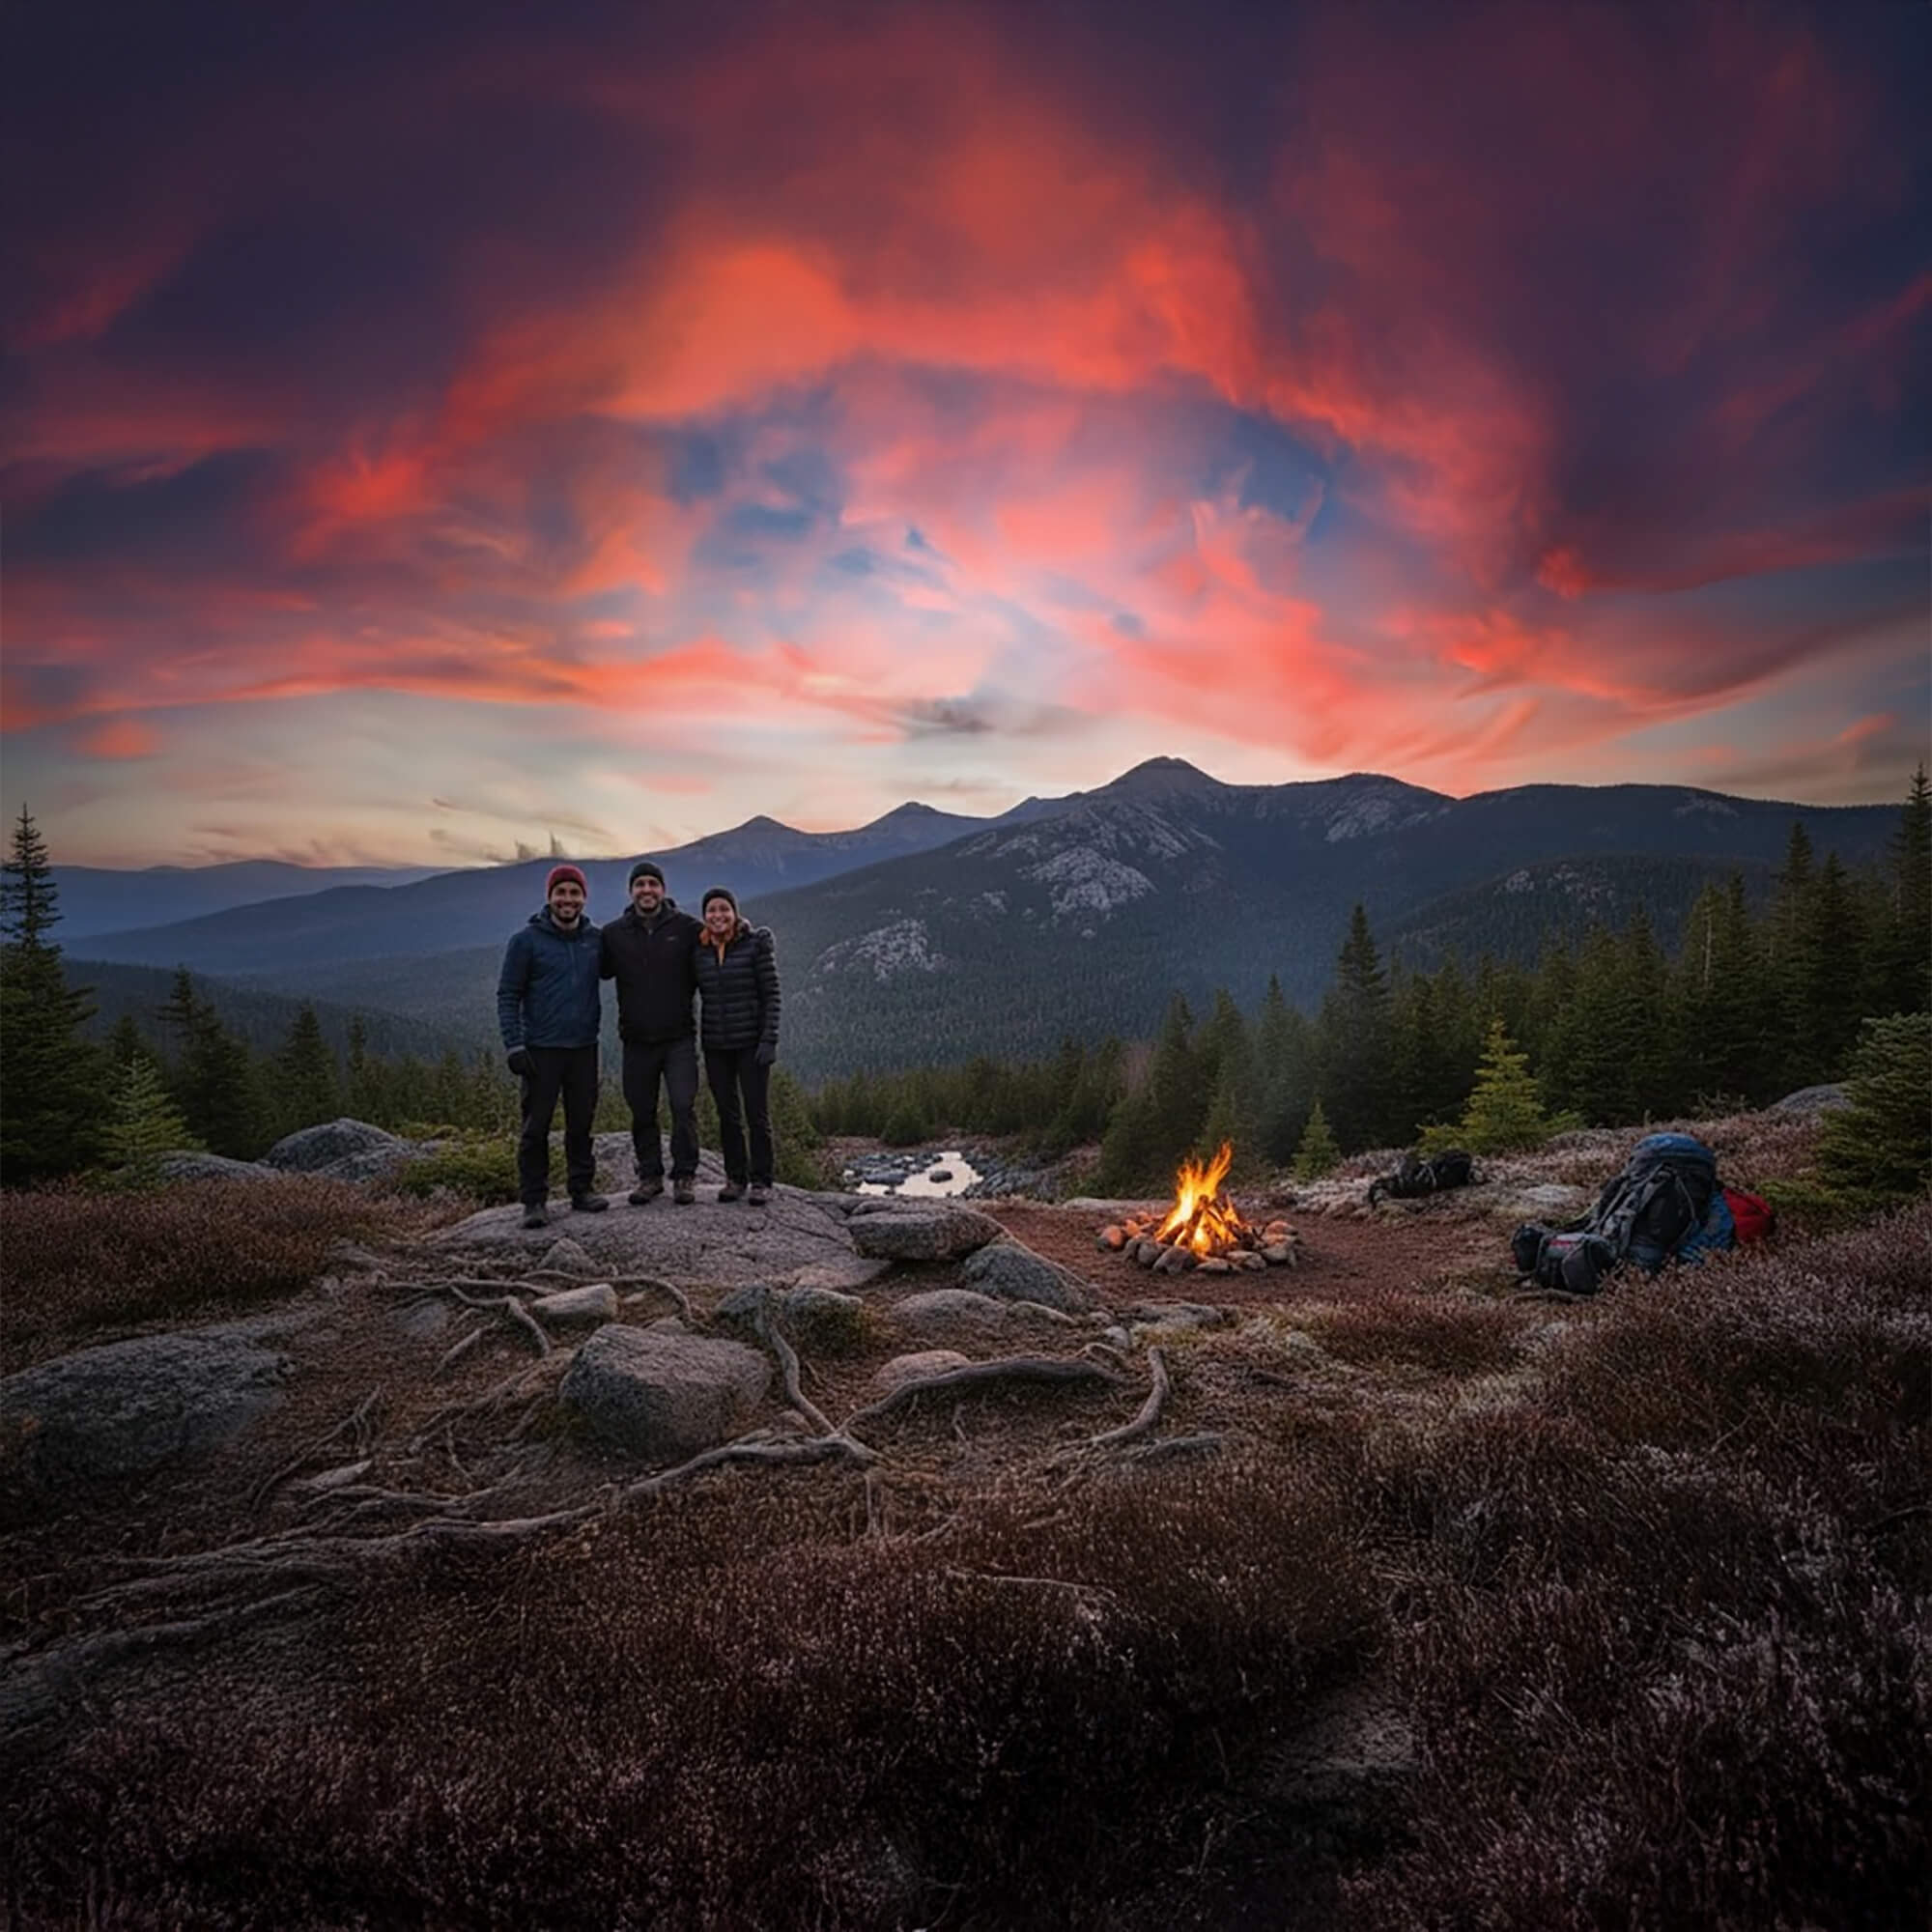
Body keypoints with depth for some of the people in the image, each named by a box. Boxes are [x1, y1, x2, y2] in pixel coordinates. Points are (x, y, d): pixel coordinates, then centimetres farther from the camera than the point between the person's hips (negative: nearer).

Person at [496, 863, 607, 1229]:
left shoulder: (596, 939, 7)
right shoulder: (527, 941, -3)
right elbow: (508, 995, -2)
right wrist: (514, 1045, -10)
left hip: (584, 1048, 3)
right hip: (541, 1049, -3)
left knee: (582, 1123, 9)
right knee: (536, 1127, -1)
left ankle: (583, 1188, 20)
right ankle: (534, 1199, 5)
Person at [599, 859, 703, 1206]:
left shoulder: (688, 929, -1)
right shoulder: (613, 933, 4)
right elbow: (597, 971, 14)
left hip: (679, 1038, -2)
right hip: (637, 1041, 2)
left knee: (683, 1106, -8)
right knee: (642, 1112, 9)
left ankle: (685, 1176, 5)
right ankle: (650, 1175, 22)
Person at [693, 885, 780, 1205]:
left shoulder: (756, 942, -5)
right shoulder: (699, 950, 6)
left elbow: (771, 993, -7)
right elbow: (699, 995, 14)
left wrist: (769, 1040, -13)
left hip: (751, 1042, -4)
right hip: (716, 1045, 4)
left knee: (757, 1113, -1)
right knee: (727, 1115, 9)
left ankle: (761, 1181, 8)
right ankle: (735, 1178, 19)